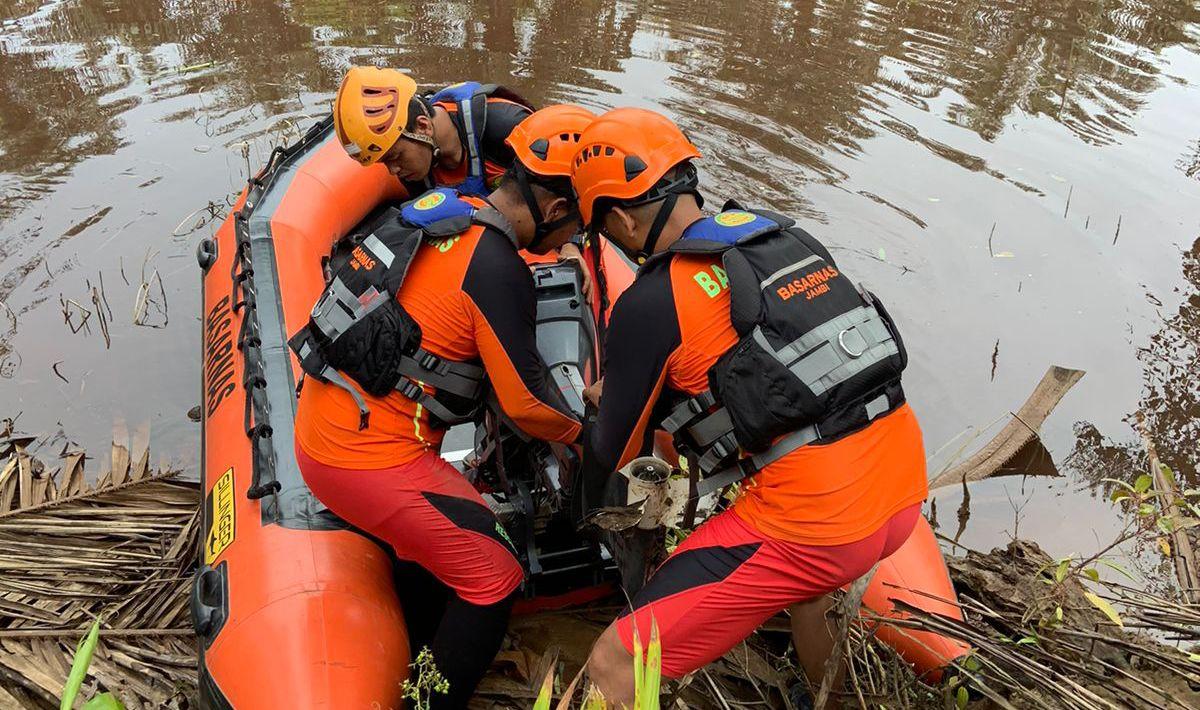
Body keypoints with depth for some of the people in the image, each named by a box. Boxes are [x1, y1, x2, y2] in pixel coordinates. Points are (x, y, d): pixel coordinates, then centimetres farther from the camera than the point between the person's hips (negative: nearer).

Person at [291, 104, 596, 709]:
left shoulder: (441, 209, 6)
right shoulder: (498, 270, -20)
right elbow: (525, 402, -14)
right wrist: (578, 434, 6)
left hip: (321, 427, 9)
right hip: (370, 460, -9)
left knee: (434, 540, 25)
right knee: (493, 578, 2)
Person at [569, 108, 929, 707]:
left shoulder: (651, 303, -10)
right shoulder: (784, 234, 9)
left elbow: (614, 450, 3)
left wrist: (593, 512, 27)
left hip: (816, 524, -8)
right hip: (906, 488, 8)